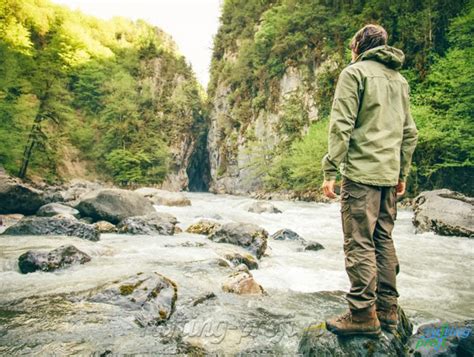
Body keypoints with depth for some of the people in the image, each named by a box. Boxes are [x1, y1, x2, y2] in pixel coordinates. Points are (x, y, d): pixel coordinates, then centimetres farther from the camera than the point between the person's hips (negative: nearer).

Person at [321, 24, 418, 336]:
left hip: (361, 172, -7)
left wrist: (330, 171, -12)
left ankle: (363, 314, 1)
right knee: (384, 240, 12)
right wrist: (403, 174, 21)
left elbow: (341, 125, -13)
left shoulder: (355, 72, -1)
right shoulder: (400, 80, 20)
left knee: (359, 243, -4)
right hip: (389, 174, 8)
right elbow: (410, 133, 18)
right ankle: (387, 308, 20)